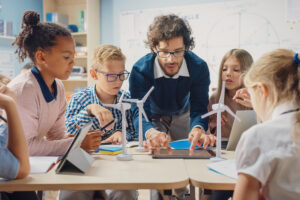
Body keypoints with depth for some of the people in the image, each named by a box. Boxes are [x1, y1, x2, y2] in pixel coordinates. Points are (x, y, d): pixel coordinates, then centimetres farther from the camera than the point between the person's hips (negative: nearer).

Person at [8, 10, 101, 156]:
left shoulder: (58, 87, 5)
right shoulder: (23, 89, -20)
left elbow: (57, 134, 8)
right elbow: (25, 147, -24)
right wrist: (76, 144, -23)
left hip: (34, 162, 6)